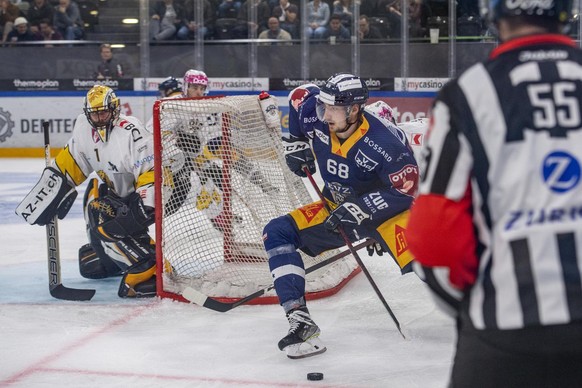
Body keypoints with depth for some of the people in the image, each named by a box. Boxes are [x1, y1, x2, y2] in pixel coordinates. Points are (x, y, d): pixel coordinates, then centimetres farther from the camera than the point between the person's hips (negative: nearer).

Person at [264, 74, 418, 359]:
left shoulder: (384, 142, -30)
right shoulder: (315, 116, -14)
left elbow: (405, 190, -25)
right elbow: (299, 95, 9)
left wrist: (359, 207, -32)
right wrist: (296, 141, 8)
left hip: (383, 207, -6)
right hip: (338, 207, 6)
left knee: (417, 257, -33)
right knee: (277, 232, -10)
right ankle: (299, 320, -16)